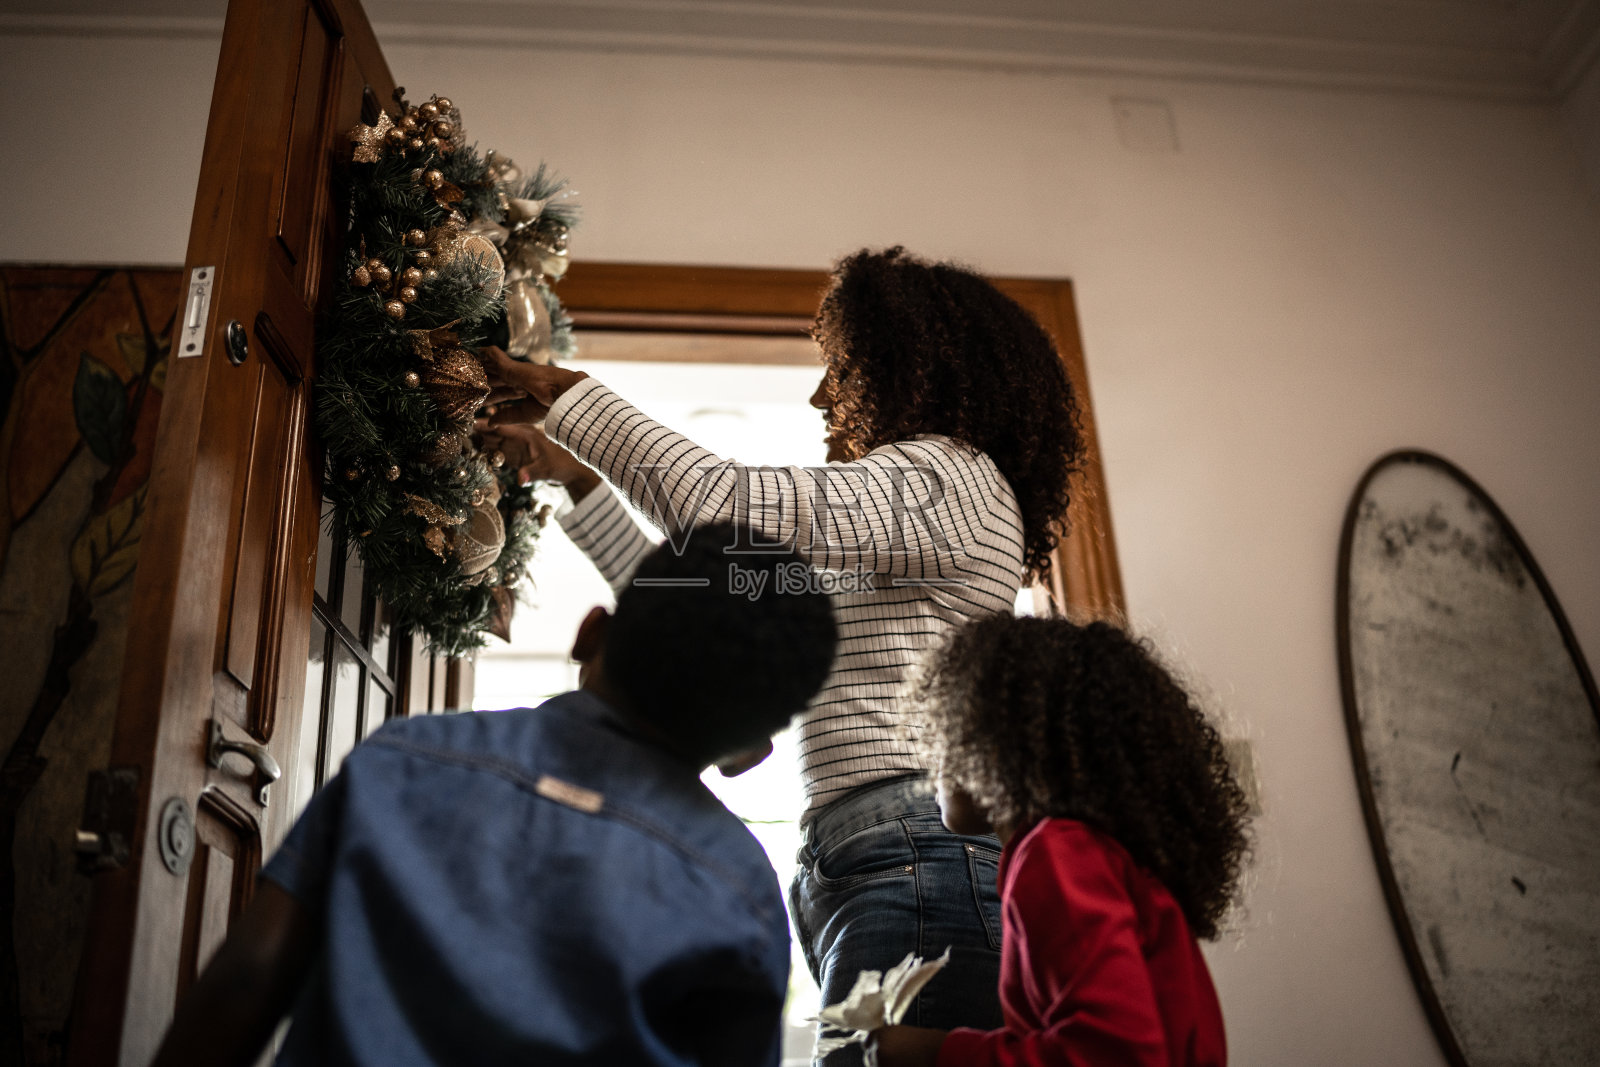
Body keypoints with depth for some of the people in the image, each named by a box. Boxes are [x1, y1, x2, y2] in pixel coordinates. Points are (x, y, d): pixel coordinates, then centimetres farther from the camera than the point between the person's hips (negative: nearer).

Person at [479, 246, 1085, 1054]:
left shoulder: (947, 473, -1)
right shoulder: (869, 558, 28)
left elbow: (716, 501, -11)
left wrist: (567, 396, 2)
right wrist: (577, 478, 27)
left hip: (923, 871, -9)